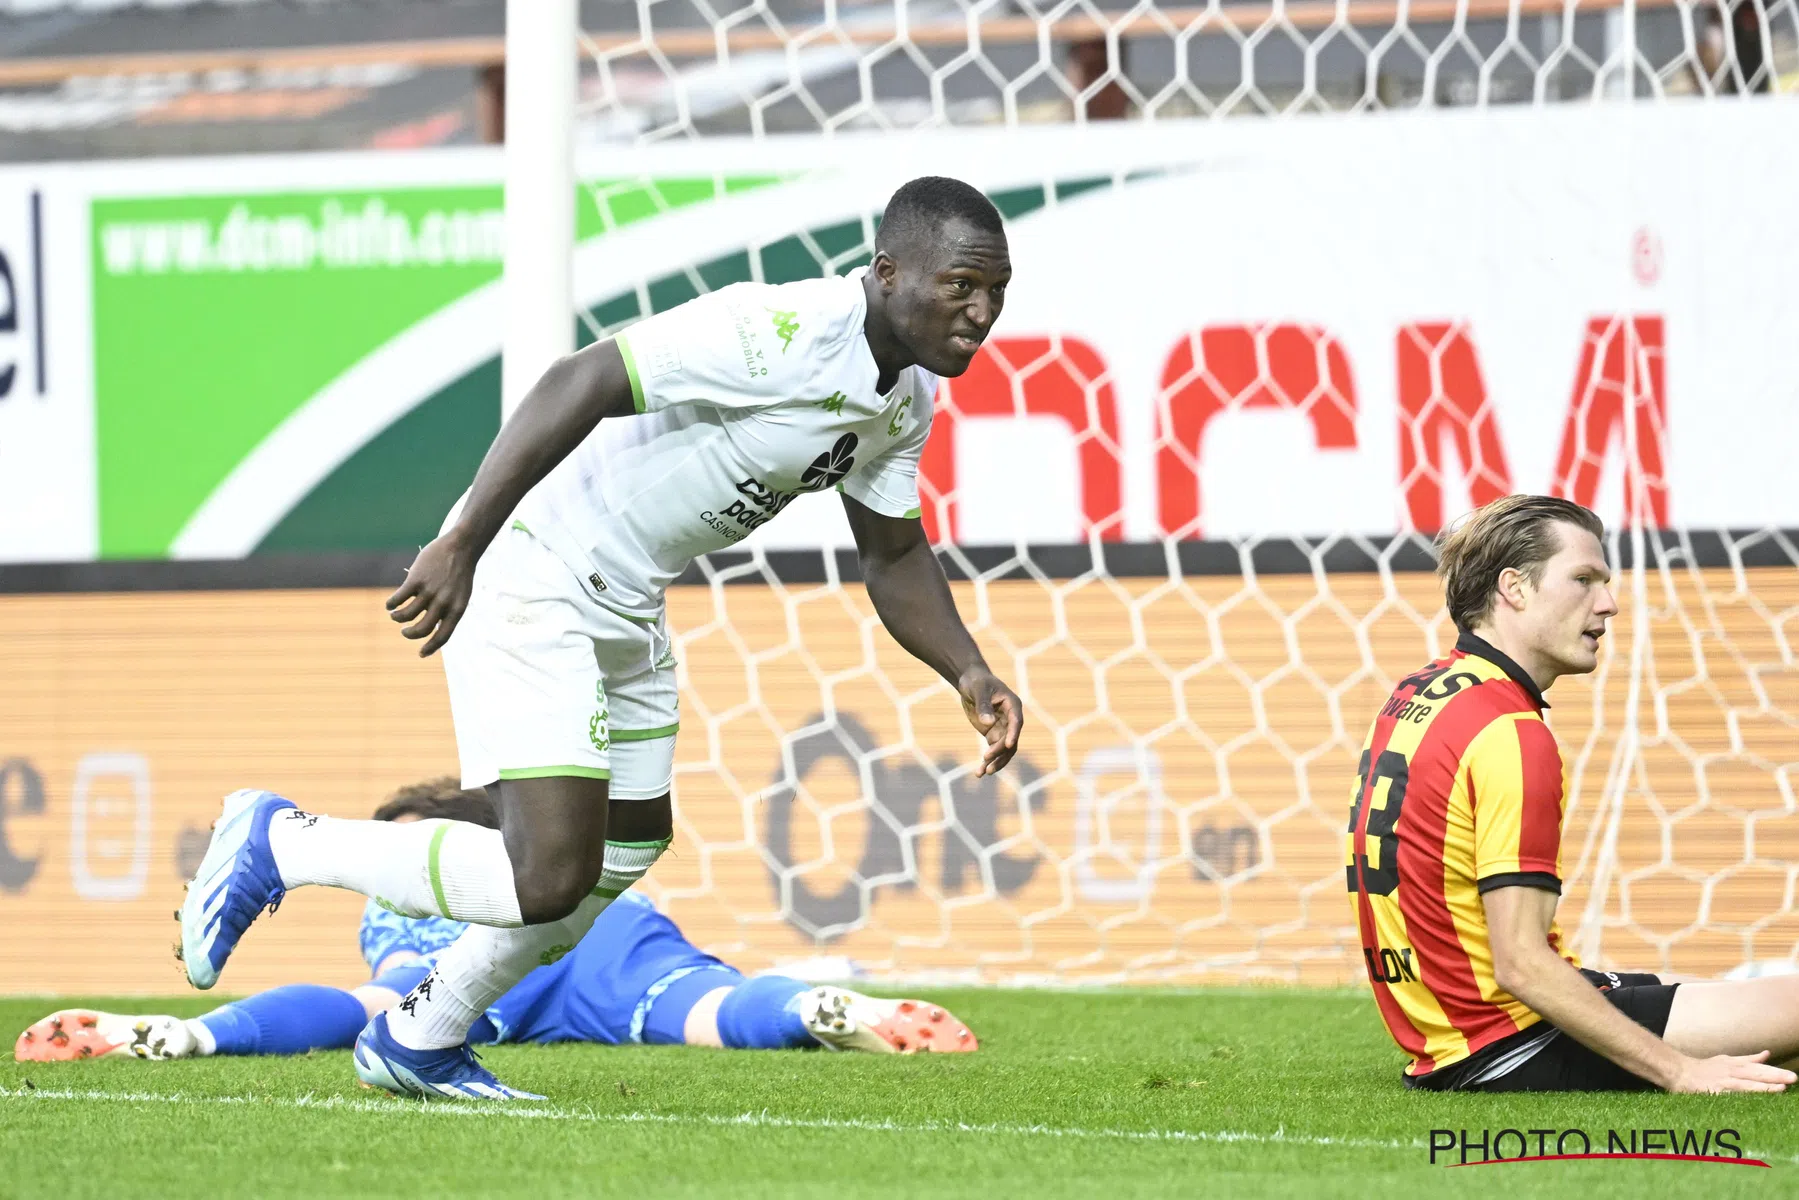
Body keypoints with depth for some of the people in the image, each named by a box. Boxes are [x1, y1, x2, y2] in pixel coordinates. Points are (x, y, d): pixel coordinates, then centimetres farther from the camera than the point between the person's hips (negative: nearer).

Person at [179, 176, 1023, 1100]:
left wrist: (970, 677, 1)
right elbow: (577, 385, -31)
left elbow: (892, 555, 17)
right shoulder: (777, 334, -27)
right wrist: (462, 545, -35)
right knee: (548, 879, -16)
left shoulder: (907, 400, 3)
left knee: (627, 851, 21)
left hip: (627, 606, 10)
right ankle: (278, 846, 4)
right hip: (531, 583, -10)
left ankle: (420, 1041, 39)